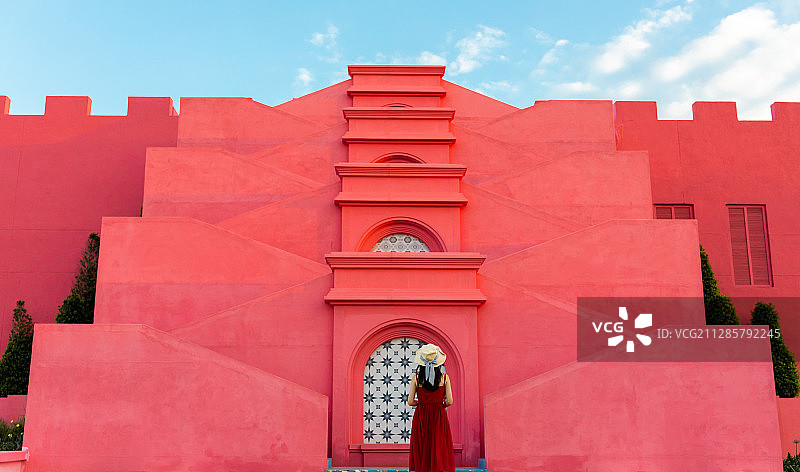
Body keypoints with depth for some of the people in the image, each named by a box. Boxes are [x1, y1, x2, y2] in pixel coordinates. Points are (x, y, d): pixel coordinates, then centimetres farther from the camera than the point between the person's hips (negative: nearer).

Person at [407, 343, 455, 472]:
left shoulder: (416, 378, -5)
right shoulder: (444, 377, -5)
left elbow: (410, 401, -5)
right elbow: (449, 401, -7)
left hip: (421, 418, 1)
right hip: (439, 418, 0)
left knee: (421, 454, 8)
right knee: (440, 453, 4)